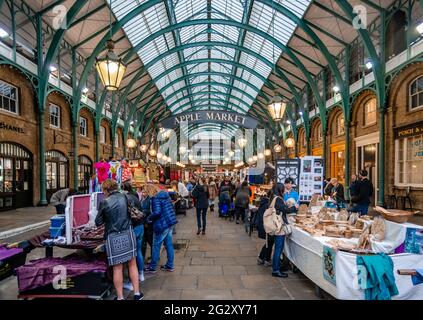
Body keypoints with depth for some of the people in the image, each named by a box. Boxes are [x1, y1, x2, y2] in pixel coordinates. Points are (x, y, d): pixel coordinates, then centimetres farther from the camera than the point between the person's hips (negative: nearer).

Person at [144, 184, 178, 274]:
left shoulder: (155, 198, -15)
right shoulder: (166, 195, 11)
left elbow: (156, 212, -24)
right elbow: (171, 208, 19)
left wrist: (149, 218, -9)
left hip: (162, 224, -8)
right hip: (170, 222, 8)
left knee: (156, 245, 4)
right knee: (168, 244, 15)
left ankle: (152, 268, 15)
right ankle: (170, 265, 23)